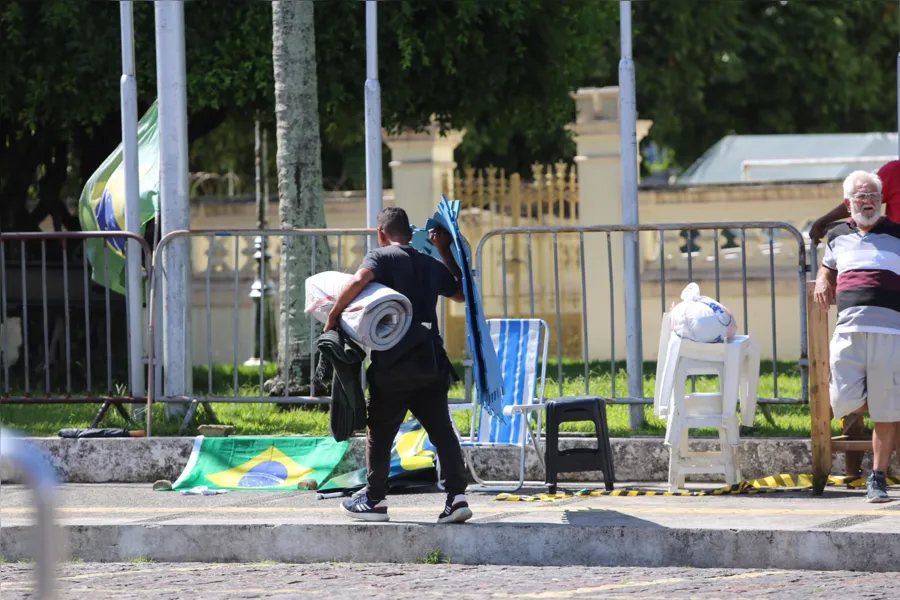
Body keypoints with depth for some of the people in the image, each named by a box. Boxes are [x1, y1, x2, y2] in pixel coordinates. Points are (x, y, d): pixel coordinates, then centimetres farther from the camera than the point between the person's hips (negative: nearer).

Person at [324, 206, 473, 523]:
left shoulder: (381, 256, 0)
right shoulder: (432, 265, 17)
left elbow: (359, 280, -21)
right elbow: (462, 293, 33)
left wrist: (333, 314, -10)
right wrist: (446, 253, 34)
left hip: (394, 363, -5)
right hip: (431, 361, 5)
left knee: (380, 432, 9)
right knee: (442, 430, 4)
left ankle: (374, 499, 17)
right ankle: (456, 496, -7)